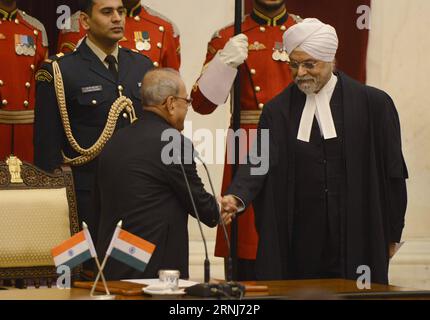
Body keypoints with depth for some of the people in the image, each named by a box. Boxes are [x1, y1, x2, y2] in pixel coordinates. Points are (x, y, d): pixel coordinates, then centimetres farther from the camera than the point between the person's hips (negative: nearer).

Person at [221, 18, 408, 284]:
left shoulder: (373, 104, -1)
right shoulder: (278, 110, 6)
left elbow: (393, 170, 2)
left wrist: (392, 234, 3)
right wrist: (237, 196, -25)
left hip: (357, 239, -2)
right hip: (301, 240, 2)